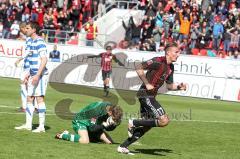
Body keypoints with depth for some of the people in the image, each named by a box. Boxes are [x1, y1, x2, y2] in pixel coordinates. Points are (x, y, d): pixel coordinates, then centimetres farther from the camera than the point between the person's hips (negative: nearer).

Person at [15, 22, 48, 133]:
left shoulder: (40, 42, -15)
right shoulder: (32, 42, 15)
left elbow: (44, 60, -21)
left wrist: (37, 75, -25)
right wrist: (28, 74, 22)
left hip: (40, 75, -10)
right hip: (33, 75, 10)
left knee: (39, 98, -8)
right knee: (29, 99, 11)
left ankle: (41, 126, -5)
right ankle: (28, 125, 17)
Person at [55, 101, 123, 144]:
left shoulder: (112, 108, -12)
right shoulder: (97, 110, -35)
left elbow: (108, 128, -1)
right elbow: (92, 128, -29)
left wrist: (114, 125, -21)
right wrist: (104, 125, -34)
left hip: (92, 123, 8)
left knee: (109, 141, 0)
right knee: (85, 141, -35)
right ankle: (63, 135, -12)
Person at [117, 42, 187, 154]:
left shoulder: (170, 67, 14)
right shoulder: (158, 62, -15)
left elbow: (169, 85, 22)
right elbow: (139, 67, -20)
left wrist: (179, 87, 2)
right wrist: (147, 84, -20)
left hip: (151, 96, 10)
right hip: (145, 94, -10)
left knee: (147, 126, 13)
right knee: (164, 120, -17)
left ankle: (123, 147, 18)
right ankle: (134, 123, -7)